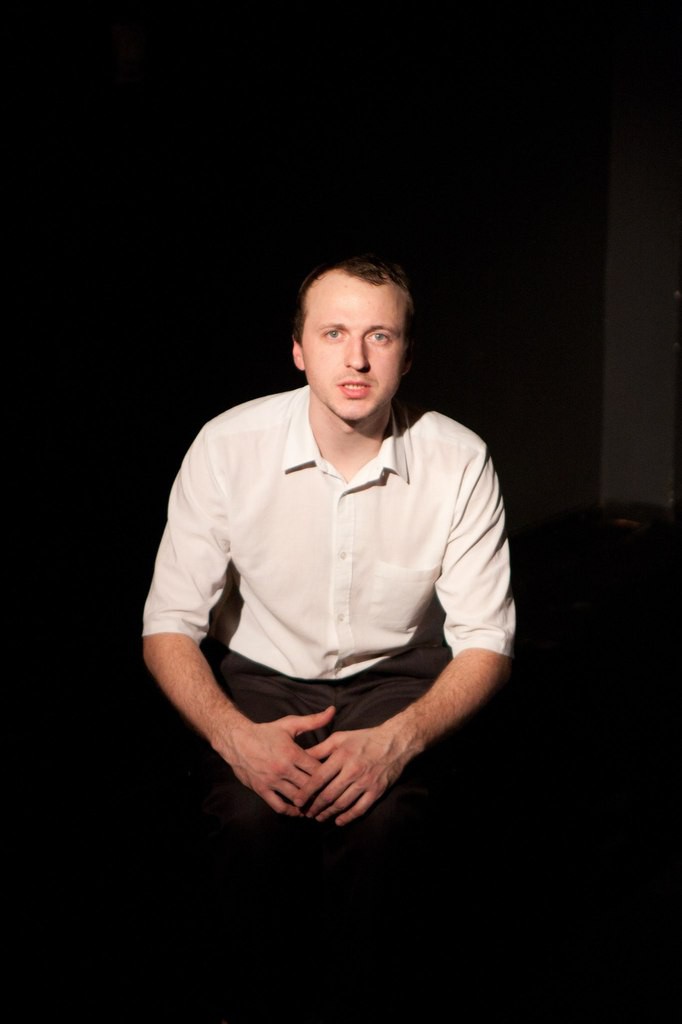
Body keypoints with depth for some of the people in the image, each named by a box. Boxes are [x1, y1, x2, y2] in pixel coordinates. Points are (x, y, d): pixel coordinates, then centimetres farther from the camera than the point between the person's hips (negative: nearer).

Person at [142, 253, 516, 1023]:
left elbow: (486, 642, -7)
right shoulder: (228, 446, -12)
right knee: (250, 822, -30)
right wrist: (234, 736, -27)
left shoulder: (458, 461, -11)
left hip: (398, 680, 0)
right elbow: (168, 629, -8)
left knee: (381, 826, -31)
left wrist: (398, 740, -27)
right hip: (260, 679, 1)